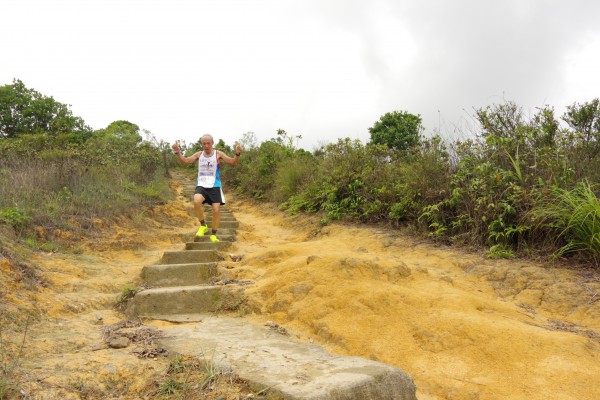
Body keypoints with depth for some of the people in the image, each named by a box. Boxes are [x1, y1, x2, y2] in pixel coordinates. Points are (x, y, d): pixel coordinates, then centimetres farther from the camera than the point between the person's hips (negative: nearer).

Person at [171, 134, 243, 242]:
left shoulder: (218, 154, -1)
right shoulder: (199, 154, 7)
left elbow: (233, 162, -11)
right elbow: (184, 161, 5)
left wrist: (237, 154, -30)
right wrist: (177, 152, -11)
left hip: (214, 186, -1)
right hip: (201, 186, 1)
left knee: (216, 210, -8)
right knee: (196, 202, -28)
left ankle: (213, 235, 13)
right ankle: (203, 225, -6)